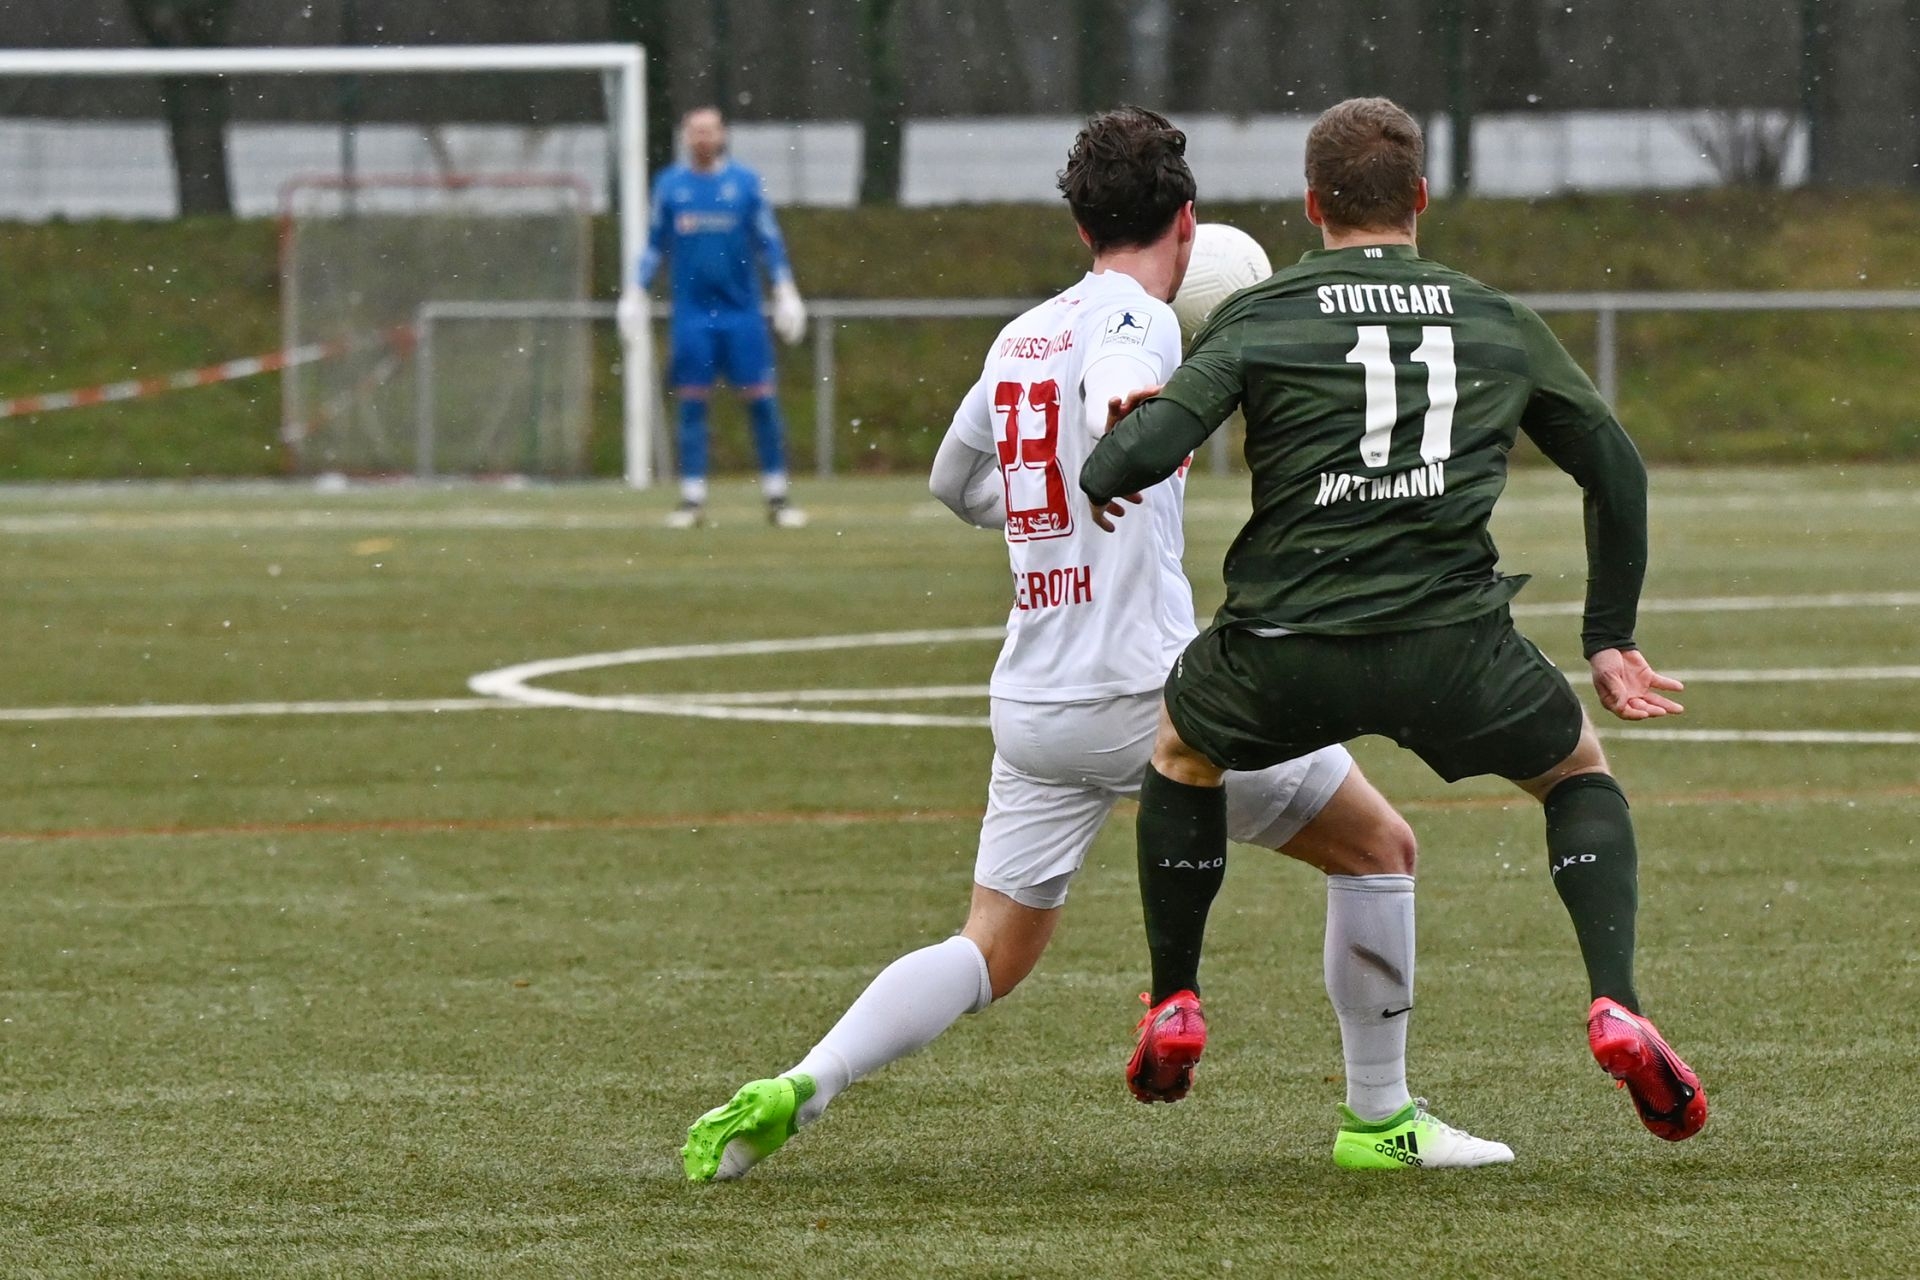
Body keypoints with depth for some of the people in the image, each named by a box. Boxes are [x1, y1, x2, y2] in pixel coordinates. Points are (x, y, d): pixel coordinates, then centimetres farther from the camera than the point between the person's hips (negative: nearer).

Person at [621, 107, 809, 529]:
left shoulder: (745, 181, 3)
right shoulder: (669, 185, 7)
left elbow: (768, 241, 6)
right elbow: (654, 244, 14)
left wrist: (785, 289, 0)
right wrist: (636, 291, 8)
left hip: (742, 309, -1)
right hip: (692, 314, 1)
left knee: (761, 400, -3)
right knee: (691, 404, -1)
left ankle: (777, 496, 3)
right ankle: (692, 498, 3)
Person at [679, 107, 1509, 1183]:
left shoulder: (1020, 336, 14)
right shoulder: (1137, 319, -7)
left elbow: (955, 483, 30)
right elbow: (1119, 387, -32)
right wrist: (1136, 424, -54)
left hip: (1031, 704, 7)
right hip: (1149, 685, -7)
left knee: (995, 953, 10)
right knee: (1379, 847, 10)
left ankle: (797, 1088, -9)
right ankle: (1382, 1119, 14)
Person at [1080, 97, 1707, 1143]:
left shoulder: (1256, 319, 6)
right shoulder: (1498, 323, 14)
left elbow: (1148, 447, -6)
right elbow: (1616, 470, 22)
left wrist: (1094, 481, 18)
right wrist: (1610, 641, 30)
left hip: (1286, 649, 0)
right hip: (1453, 645, 0)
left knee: (1181, 751, 32)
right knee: (1579, 773, 25)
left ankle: (1172, 1005, 32)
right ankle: (1615, 1007, 3)